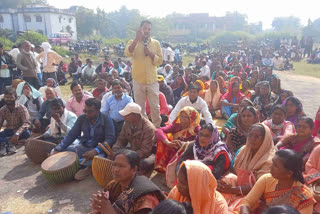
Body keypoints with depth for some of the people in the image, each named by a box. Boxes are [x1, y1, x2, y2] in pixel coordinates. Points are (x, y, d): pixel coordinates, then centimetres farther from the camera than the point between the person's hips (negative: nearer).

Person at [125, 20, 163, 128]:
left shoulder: (156, 43, 6)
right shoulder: (133, 42, 2)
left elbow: (160, 61, 2)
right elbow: (127, 53, -20)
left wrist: (150, 53, -14)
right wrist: (137, 38, -23)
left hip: (152, 80, 1)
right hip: (138, 80, 0)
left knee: (155, 107, 4)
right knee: (140, 108, 10)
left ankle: (157, 127, 22)